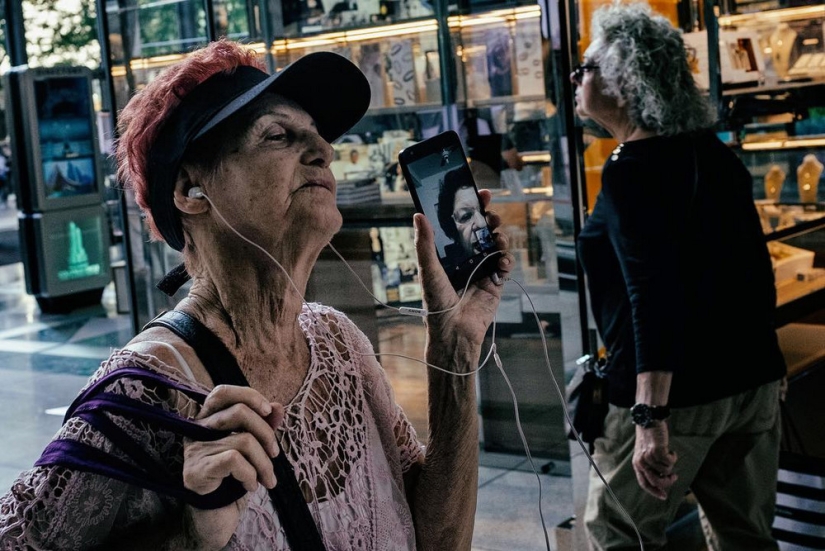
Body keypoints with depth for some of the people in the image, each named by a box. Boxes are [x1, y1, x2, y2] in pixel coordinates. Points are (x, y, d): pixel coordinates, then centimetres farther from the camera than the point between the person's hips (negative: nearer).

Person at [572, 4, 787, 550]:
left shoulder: (632, 171, -15)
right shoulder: (714, 153, 10)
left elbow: (652, 294, -25)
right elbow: (754, 267, 15)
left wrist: (650, 417, -30)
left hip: (677, 392, -8)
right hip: (754, 381, 8)